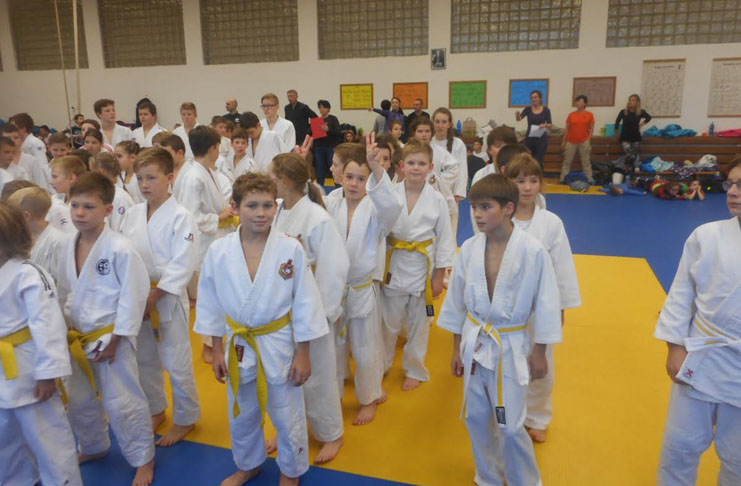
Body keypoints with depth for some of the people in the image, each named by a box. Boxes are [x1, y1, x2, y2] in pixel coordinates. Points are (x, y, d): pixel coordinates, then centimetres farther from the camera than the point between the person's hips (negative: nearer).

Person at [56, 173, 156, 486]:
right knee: (78, 400, 21)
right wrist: (66, 329, 8)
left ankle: (143, 459, 23)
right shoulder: (69, 247, 1)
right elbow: (65, 292, 13)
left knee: (121, 402, 3)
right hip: (79, 337, 7)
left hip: (111, 336, -7)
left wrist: (114, 340, -16)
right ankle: (93, 447, 47)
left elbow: (132, 296, -18)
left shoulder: (120, 249, -20)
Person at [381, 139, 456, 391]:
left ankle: (415, 370, 34)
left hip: (422, 268, 0)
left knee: (419, 323, 13)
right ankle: (381, 365, 36)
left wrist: (439, 276, -1)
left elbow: (444, 238, -2)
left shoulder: (437, 200, -7)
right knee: (388, 320, 12)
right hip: (394, 266, 0)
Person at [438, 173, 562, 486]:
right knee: (477, 419, 16)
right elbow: (457, 301, 3)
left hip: (511, 347, -4)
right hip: (475, 343, 4)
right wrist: (457, 349, 8)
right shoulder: (469, 249, -7)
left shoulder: (532, 250, -17)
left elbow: (544, 302, -8)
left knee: (510, 426, 4)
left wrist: (539, 353, -3)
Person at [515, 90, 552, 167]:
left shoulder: (546, 110, 1)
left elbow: (550, 124, 3)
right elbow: (519, 118, -14)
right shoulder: (528, 109, 2)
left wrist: (545, 125, -19)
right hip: (530, 138, 2)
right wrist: (517, 115, -37)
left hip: (541, 139, -2)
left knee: (538, 162, -6)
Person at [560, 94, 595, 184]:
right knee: (567, 161, 6)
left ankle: (589, 179, 12)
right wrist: (564, 141, 7)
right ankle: (562, 178, 12)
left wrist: (588, 140, -6)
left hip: (584, 142, -2)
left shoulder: (589, 115, -1)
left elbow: (591, 128, 2)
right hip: (571, 142, 2)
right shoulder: (571, 114, 4)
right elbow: (567, 128, 7)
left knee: (586, 161, 5)